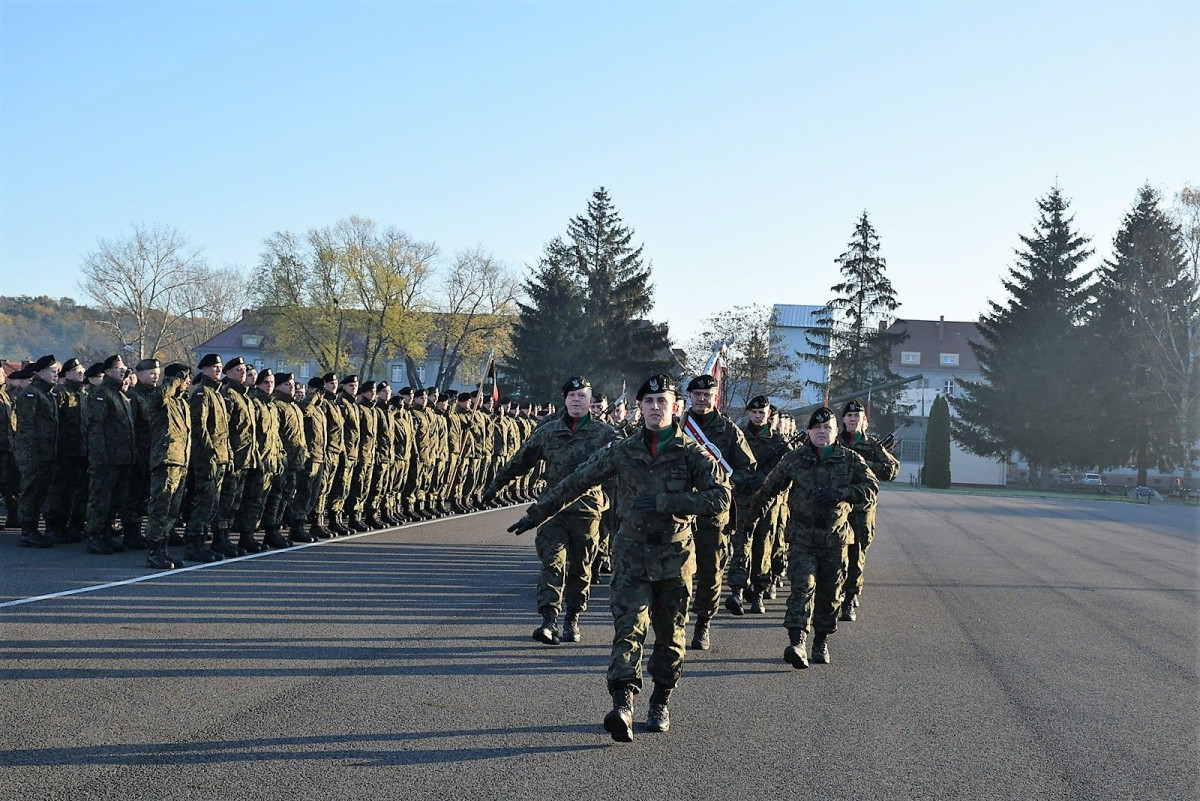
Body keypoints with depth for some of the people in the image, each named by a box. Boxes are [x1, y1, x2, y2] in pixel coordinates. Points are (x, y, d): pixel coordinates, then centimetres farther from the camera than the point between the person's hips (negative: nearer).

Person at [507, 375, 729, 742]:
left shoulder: (691, 453, -3)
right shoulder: (621, 451, 3)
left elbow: (720, 497, -14)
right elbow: (575, 482, 10)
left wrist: (664, 501, -20)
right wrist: (536, 514, 12)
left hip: (674, 559, 0)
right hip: (631, 557, 0)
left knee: (670, 635, 10)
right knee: (628, 629, -13)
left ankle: (660, 704, 26)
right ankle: (623, 706, -25)